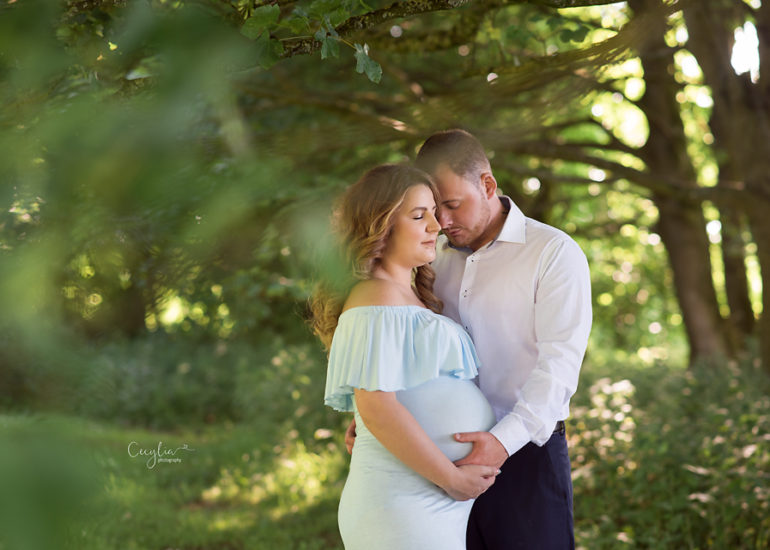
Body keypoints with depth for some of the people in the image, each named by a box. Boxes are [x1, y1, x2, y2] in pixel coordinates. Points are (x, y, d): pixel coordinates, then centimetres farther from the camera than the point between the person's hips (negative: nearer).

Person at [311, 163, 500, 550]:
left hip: (439, 504, 9)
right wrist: (451, 478, -16)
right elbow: (377, 409, -22)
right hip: (402, 505, -9)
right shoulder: (377, 301, -14)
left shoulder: (412, 296, 16)